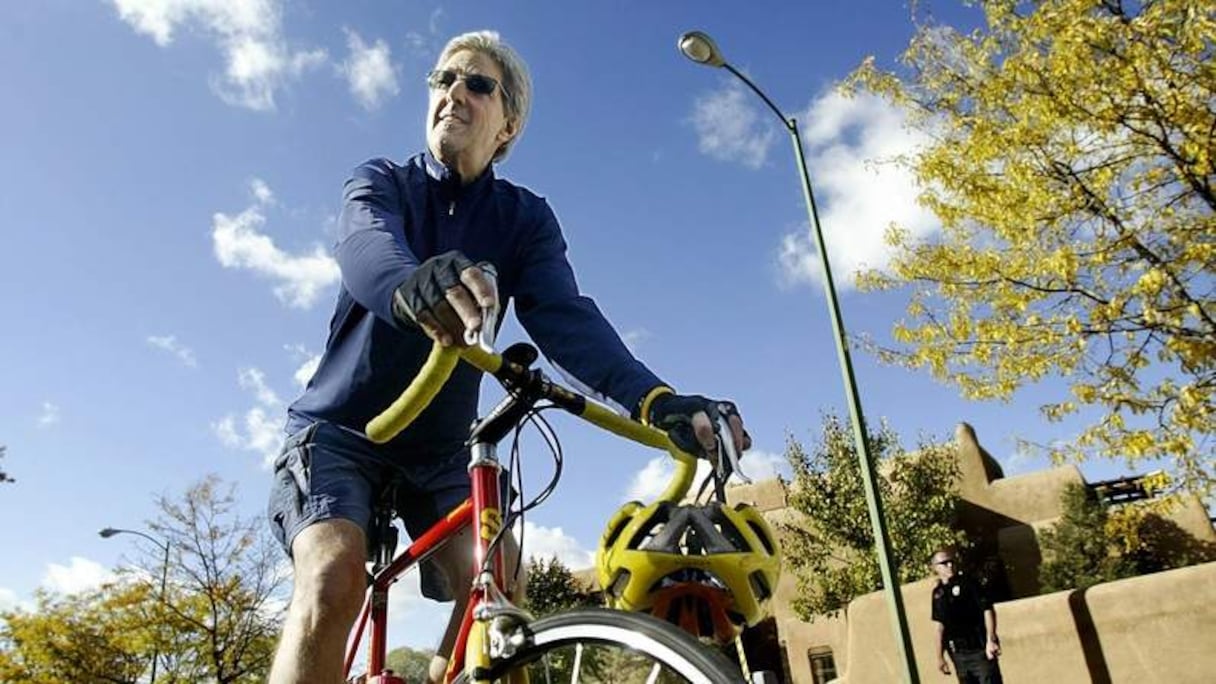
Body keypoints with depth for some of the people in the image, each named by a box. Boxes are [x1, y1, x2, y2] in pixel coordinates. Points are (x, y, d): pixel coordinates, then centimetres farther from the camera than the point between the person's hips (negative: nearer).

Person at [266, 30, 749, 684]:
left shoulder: (526, 219, 0)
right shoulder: (380, 183, -4)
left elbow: (566, 317, -18)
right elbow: (366, 247, -29)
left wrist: (658, 401, -38)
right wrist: (412, 284, -55)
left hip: (439, 448, 2)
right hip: (340, 427, -2)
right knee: (334, 576, -27)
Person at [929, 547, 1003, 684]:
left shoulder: (968, 583, -5)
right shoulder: (937, 593, 8)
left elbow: (987, 610, -10)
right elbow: (939, 624, 12)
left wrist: (990, 640, -20)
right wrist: (939, 655, 11)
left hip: (980, 649, -5)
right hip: (958, 654, 5)